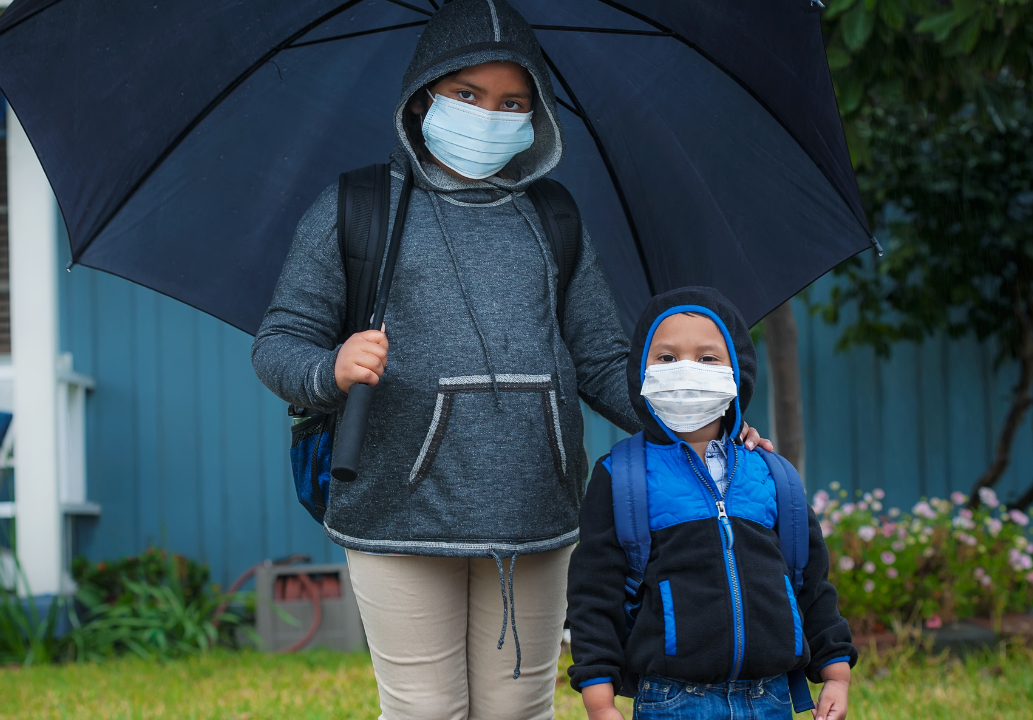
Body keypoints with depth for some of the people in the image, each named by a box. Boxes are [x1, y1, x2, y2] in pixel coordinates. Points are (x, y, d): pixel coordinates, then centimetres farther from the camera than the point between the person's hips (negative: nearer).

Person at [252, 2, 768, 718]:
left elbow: (604, 363, 12)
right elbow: (278, 344, 3)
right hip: (402, 521, -3)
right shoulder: (350, 213, 6)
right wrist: (333, 370, -20)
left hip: (535, 522, 3)